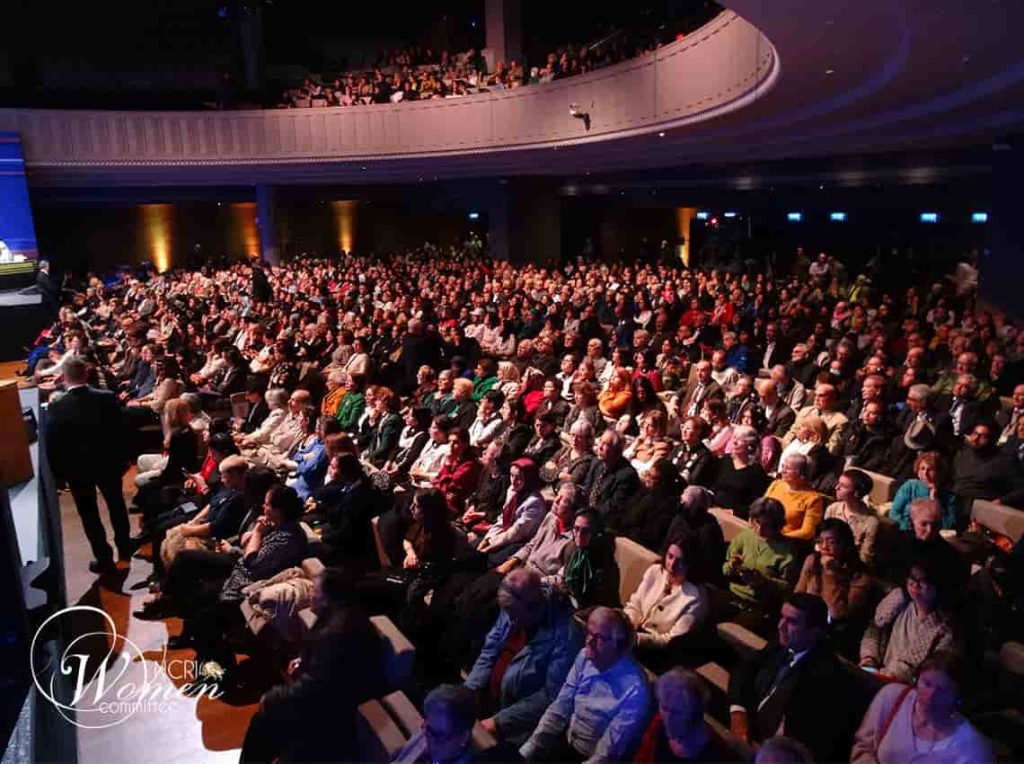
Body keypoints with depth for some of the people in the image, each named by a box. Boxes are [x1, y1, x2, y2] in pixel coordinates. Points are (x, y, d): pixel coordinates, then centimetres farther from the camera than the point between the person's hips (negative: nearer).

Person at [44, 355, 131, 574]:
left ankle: (105, 560, 19)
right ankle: (124, 547, 38)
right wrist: (123, 458, 7)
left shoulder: (56, 407, -19)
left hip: (76, 468, -2)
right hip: (108, 461, 2)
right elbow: (122, 432, -8)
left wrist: (58, 472, 3)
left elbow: (51, 444, -12)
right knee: (116, 504, 23)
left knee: (89, 514, 12)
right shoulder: (108, 398, -15)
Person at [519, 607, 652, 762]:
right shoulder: (584, 657, -5)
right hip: (565, 741, 5)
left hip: (591, 756, -5)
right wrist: (527, 751, -7)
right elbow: (559, 709, 0)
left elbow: (607, 753, -22)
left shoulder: (634, 690, -25)